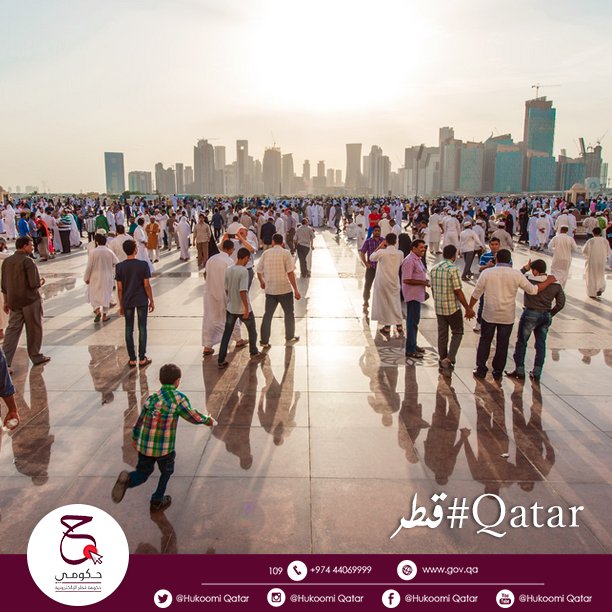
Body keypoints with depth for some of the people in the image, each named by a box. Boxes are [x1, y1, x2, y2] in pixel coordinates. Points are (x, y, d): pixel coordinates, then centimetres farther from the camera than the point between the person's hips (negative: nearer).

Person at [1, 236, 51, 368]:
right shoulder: (28, 261, -16)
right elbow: (34, 284, -21)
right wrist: (41, 282, 1)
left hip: (14, 302, 6)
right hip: (30, 301, -6)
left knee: (12, 330, 7)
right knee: (34, 330, 9)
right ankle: (36, 357, 21)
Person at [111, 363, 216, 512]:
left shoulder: (151, 398, 3)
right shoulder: (179, 398, -12)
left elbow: (139, 422, 12)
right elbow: (193, 417, -3)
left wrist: (135, 438, 28)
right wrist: (208, 420, 15)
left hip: (144, 446, 3)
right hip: (165, 448, -3)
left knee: (142, 474, 20)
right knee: (166, 472, 25)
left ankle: (127, 479, -10)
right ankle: (157, 502, 34)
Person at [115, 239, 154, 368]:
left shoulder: (119, 266, -4)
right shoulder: (143, 265, -10)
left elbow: (119, 288, -2)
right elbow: (147, 285, -10)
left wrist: (121, 304, 8)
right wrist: (151, 301, 1)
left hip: (127, 302, 2)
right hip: (142, 301, -2)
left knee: (129, 329, 10)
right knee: (142, 328, 7)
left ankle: (132, 359, 14)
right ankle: (142, 358, 10)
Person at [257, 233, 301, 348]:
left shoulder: (266, 253, 2)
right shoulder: (285, 253, -8)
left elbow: (259, 271, 8)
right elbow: (290, 273, -14)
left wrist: (262, 282, 28)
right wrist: (296, 290, -10)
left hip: (270, 290, 3)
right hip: (284, 289, -3)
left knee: (268, 315, 9)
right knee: (289, 313, 16)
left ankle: (264, 341, 10)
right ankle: (290, 337, 29)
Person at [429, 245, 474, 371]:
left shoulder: (434, 269, 4)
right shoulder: (453, 269, -17)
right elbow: (458, 291, -18)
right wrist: (468, 309, -11)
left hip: (438, 307, 6)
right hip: (452, 307, -6)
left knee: (442, 334, 15)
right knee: (457, 333, 9)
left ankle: (443, 360, 23)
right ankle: (449, 358, -4)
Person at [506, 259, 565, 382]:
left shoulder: (530, 281, -15)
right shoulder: (556, 284, 2)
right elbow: (561, 303, 5)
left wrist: (525, 269, 0)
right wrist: (550, 314, 14)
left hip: (531, 314, -5)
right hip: (546, 316, 5)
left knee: (521, 342, 8)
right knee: (541, 344, 12)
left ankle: (519, 371, 13)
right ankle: (537, 373, 17)